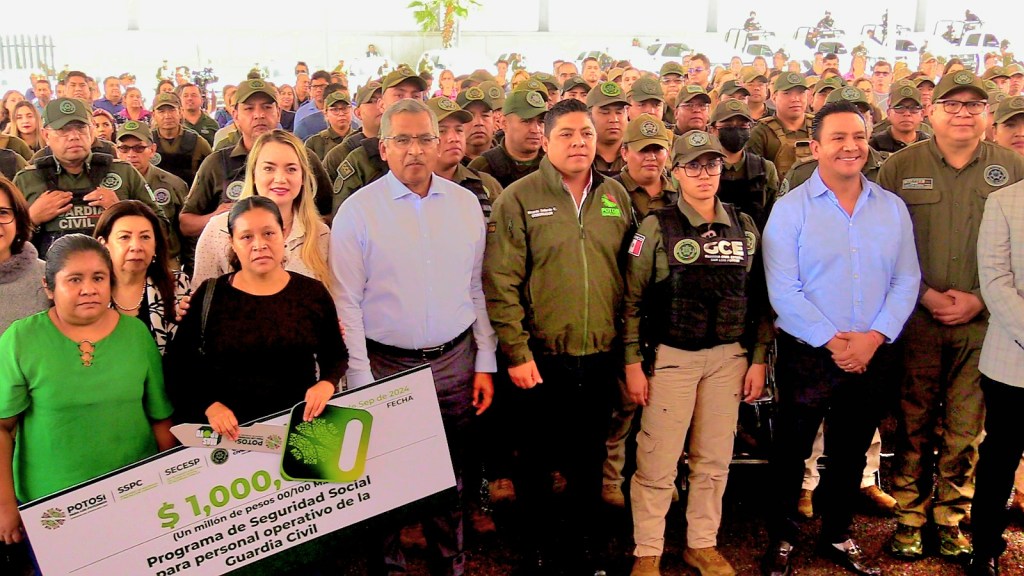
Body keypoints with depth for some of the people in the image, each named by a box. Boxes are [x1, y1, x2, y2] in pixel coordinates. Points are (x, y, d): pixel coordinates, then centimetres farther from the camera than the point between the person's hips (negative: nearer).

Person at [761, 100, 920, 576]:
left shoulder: (892, 208, 5)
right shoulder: (790, 208, -7)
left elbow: (906, 280, 1)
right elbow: (782, 290, -13)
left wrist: (875, 337, -12)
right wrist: (832, 341, -16)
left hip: (872, 355, 4)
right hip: (807, 354, -3)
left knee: (850, 451, 16)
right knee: (791, 450, 8)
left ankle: (838, 537, 34)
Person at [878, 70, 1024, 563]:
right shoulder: (900, 168, 3)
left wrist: (980, 300, -8)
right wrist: (925, 295, -9)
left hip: (983, 323, 1)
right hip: (915, 321, 0)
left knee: (966, 430, 7)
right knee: (914, 425, 7)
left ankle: (951, 520, 23)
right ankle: (909, 517, 21)